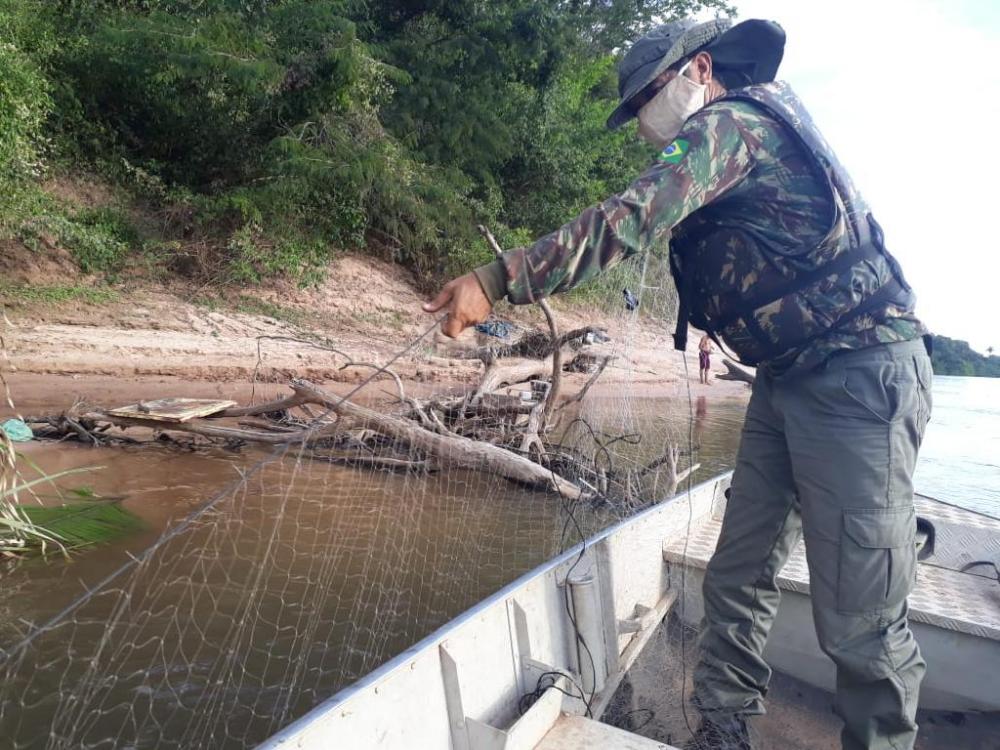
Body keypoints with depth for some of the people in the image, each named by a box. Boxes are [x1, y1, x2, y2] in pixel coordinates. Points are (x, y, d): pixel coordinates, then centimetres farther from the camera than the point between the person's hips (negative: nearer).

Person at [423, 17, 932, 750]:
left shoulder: (732, 119, -9)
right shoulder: (753, 134, 21)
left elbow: (629, 220, -24)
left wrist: (498, 280, -26)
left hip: (859, 375, -10)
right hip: (792, 378, 10)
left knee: (859, 617, -4)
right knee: (738, 578, 9)